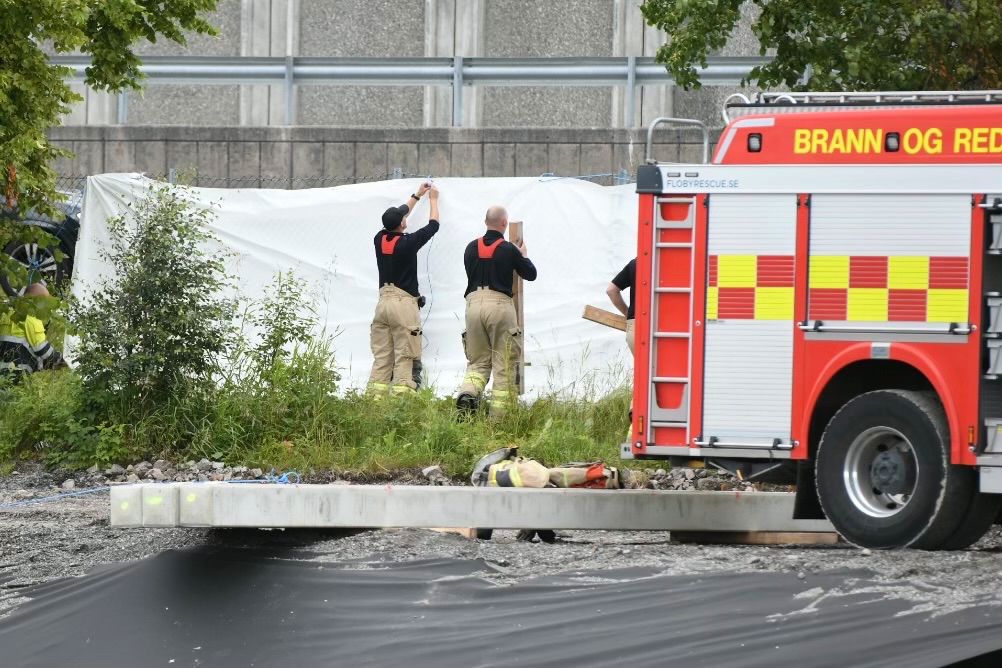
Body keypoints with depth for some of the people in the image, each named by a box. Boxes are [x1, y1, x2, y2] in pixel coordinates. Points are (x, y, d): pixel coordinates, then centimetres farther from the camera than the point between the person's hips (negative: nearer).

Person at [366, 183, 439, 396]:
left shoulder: (379, 239, 5)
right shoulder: (407, 243, -9)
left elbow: (397, 216, 25)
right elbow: (433, 225, 7)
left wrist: (417, 195, 35)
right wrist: (433, 199, 24)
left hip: (383, 302, 6)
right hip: (404, 302, -6)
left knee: (381, 357, 5)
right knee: (404, 358, -6)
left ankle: (375, 397, -2)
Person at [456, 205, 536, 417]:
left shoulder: (471, 248, 9)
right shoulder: (509, 249, -3)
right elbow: (531, 274, 9)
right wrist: (524, 255, 30)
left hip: (474, 302, 4)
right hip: (500, 304, -4)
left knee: (477, 362, 12)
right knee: (503, 366, 4)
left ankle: (467, 392, -18)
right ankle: (499, 415, 1)